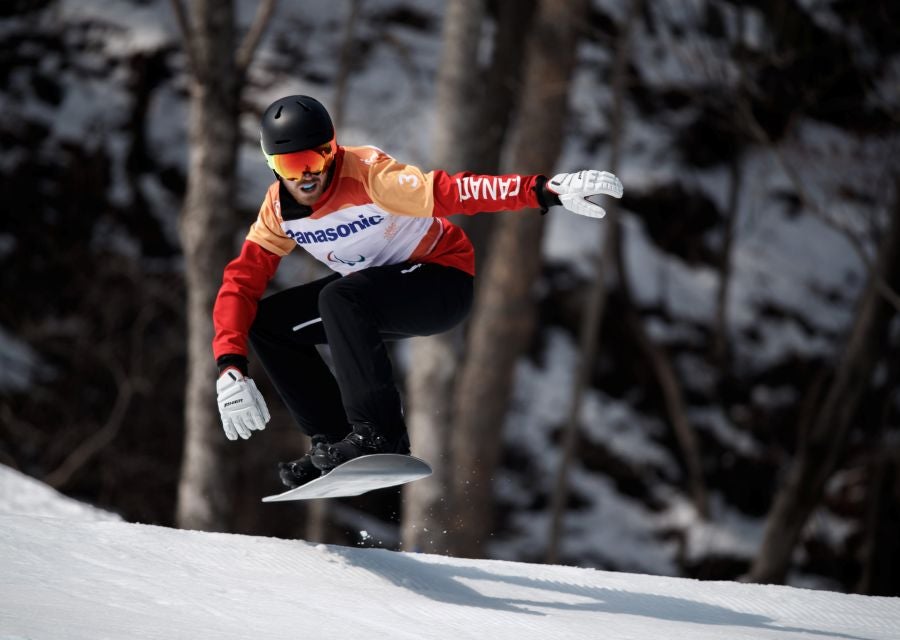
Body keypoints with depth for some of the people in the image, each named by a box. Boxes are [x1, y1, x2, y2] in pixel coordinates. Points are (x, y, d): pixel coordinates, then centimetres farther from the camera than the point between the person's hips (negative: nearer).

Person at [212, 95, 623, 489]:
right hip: (374, 293, 8)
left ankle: (380, 435, -31)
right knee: (266, 322, -3)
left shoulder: (365, 173, -27)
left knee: (340, 298, -33)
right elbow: (241, 282, -5)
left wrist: (544, 190, -53)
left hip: (444, 281, -8)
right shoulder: (279, 209, -6)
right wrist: (231, 369, -19)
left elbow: (446, 192, -39)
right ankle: (335, 440, -1)